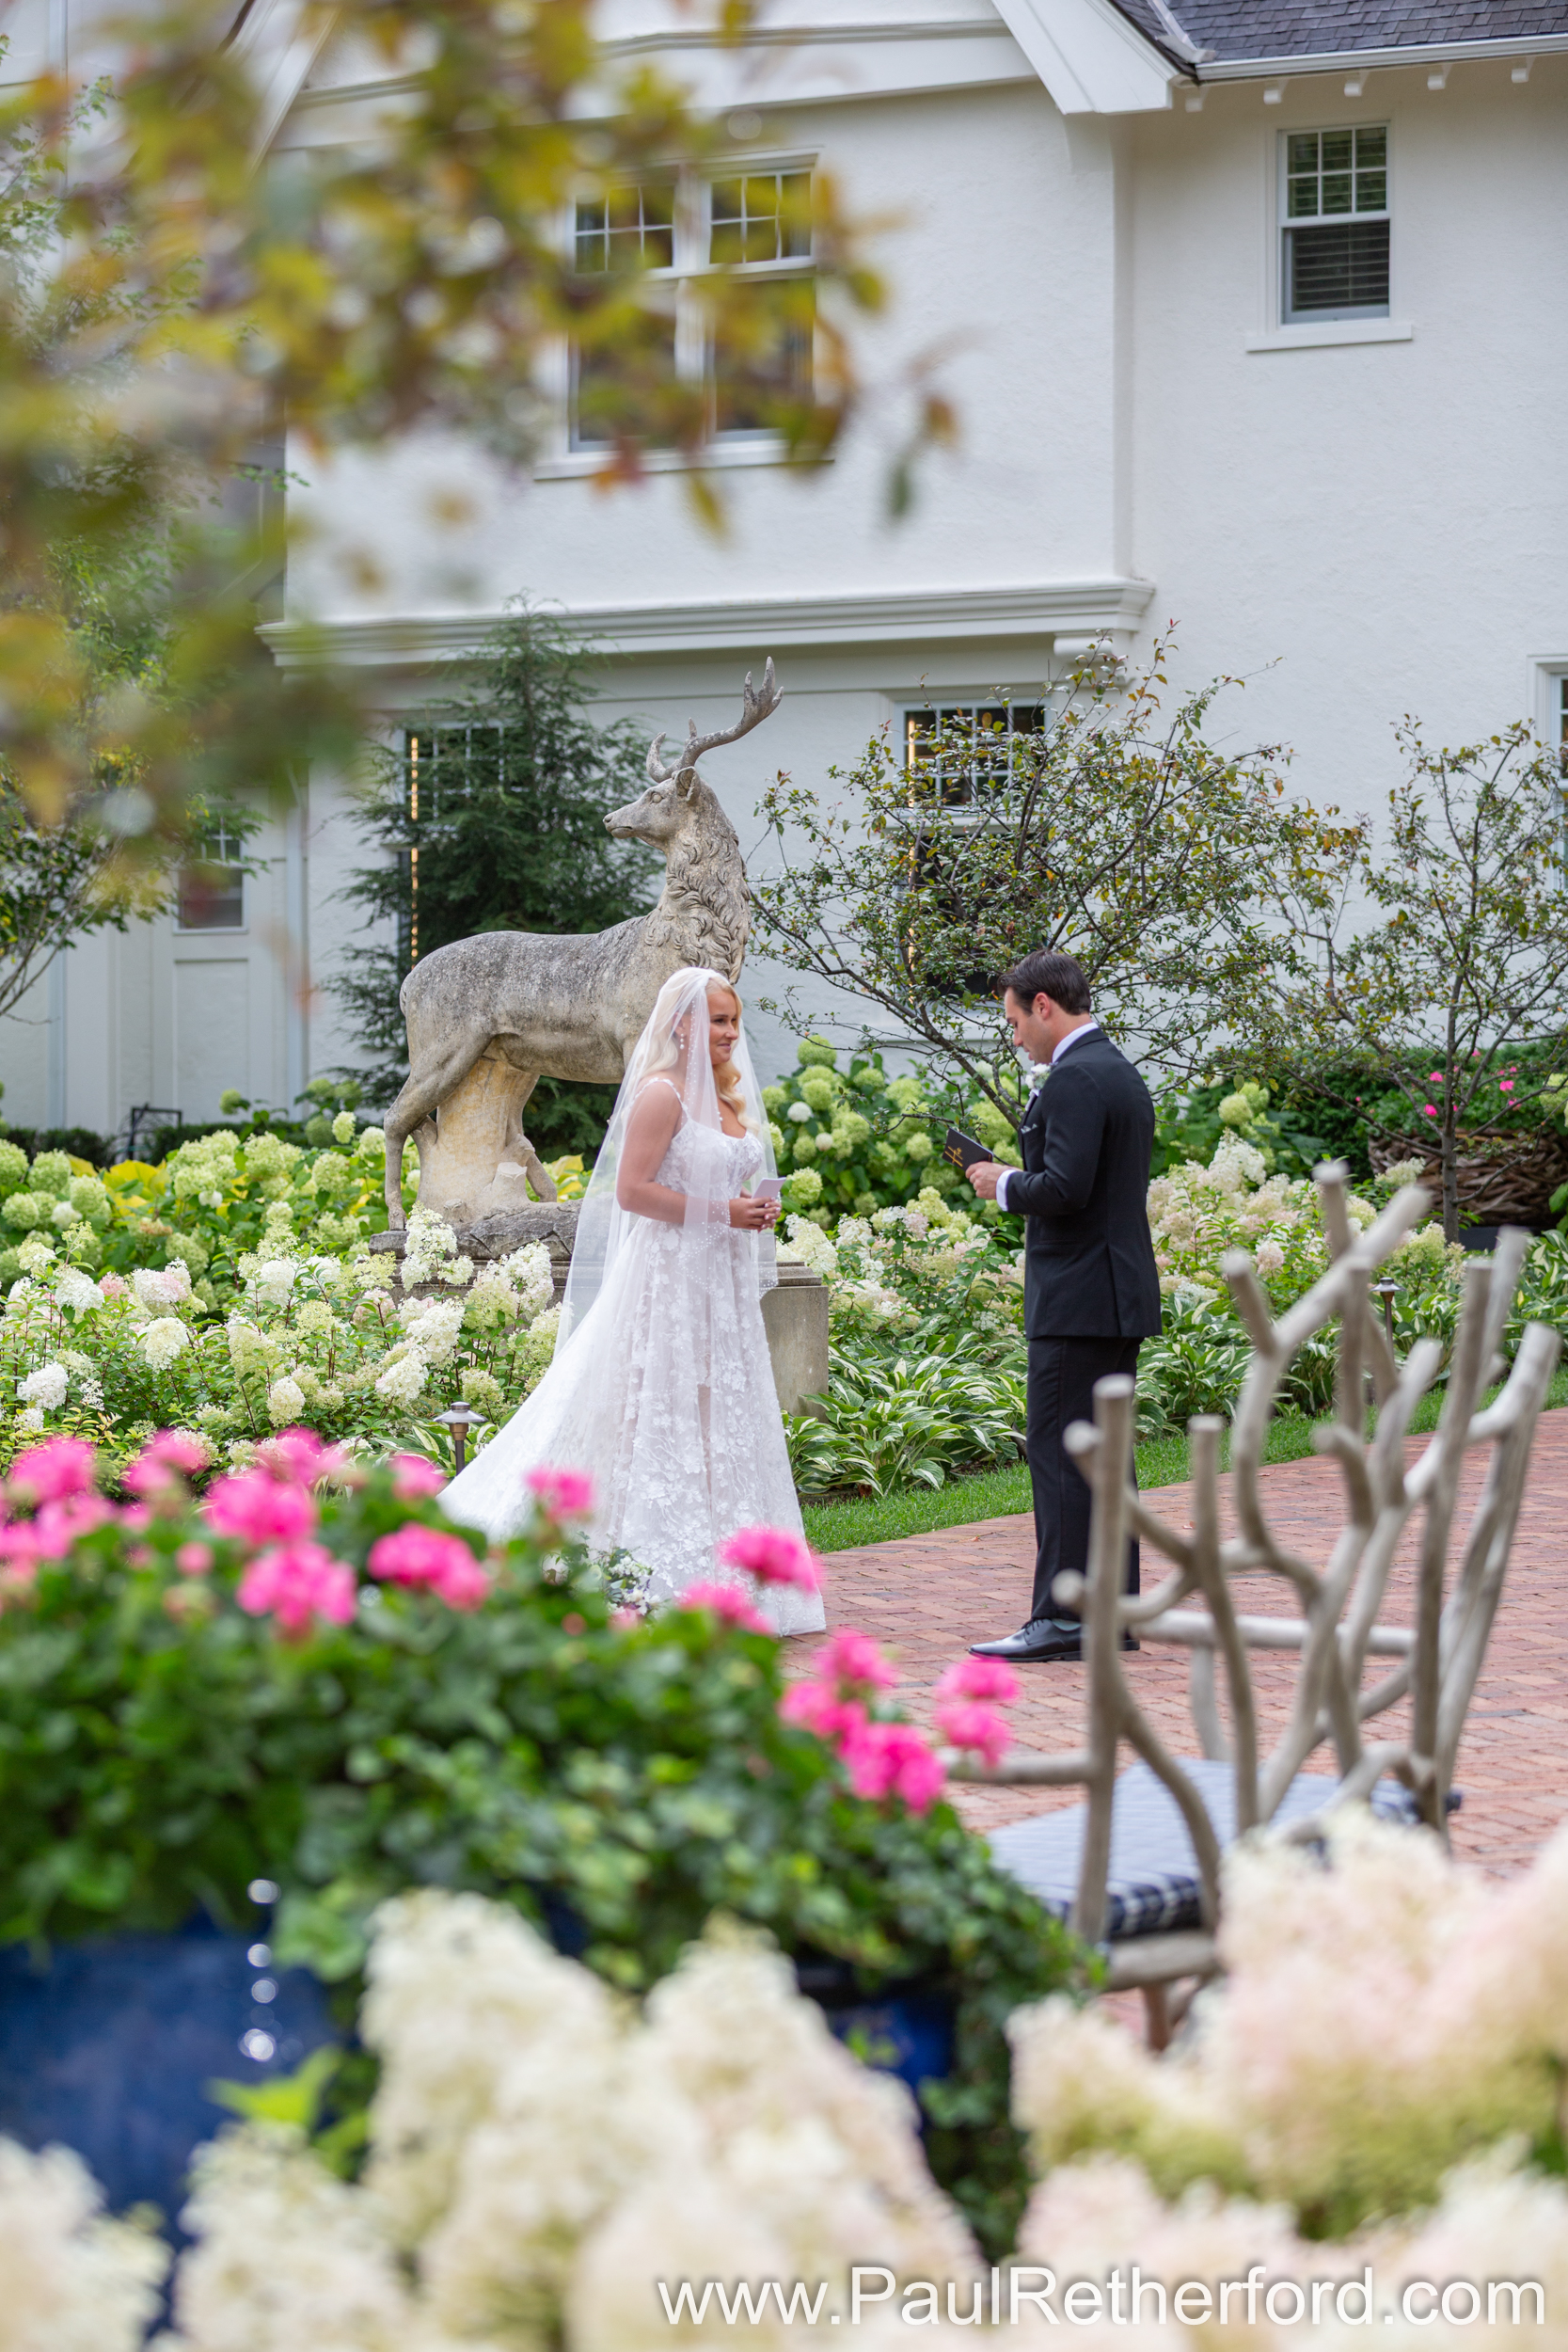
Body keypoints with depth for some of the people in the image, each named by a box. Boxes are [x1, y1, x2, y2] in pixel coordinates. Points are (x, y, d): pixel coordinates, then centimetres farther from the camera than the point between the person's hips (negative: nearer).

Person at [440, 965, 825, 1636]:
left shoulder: (729, 1098, 16)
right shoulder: (662, 1093, -11)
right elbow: (631, 1190, -17)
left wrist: (754, 1214, 6)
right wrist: (720, 1213, -17)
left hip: (723, 1284, 9)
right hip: (669, 1277, -9)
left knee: (721, 1423, 7)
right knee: (666, 1420, -8)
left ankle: (721, 1576, 9)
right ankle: (665, 1583, -7)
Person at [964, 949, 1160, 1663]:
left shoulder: (1074, 1080, -15)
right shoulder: (1122, 1073, 17)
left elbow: (1066, 1188, -23)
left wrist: (1005, 1185, -6)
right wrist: (1020, 1182, 16)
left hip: (1079, 1298, -10)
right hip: (1120, 1296, 10)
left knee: (1060, 1455, -8)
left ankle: (1062, 1617, -8)